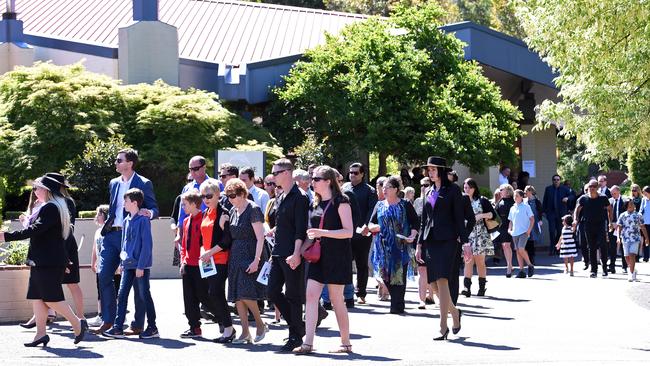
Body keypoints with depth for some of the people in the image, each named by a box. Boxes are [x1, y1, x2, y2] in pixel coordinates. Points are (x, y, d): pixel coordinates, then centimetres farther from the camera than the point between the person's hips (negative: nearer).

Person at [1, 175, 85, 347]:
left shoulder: (50, 208, -14)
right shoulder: (49, 207, 18)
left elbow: (35, 230, -24)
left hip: (49, 262, -10)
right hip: (41, 261, 10)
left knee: (52, 298, -8)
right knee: (36, 297, 7)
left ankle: (77, 325, 3)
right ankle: (41, 334, 8)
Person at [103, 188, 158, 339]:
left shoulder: (143, 220, -11)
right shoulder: (126, 221, 11)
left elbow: (147, 244, -15)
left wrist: (141, 266, -17)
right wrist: (122, 262, 14)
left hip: (141, 266, -7)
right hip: (128, 265, 7)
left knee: (144, 296, 0)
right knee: (121, 295, 3)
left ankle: (152, 328, 9)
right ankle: (117, 328, 5)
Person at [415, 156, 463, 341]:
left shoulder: (452, 190, 0)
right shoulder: (429, 192, 16)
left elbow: (459, 218, -2)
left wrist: (465, 242, -8)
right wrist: (419, 244, 14)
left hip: (447, 240, -6)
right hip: (430, 240, 6)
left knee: (442, 281, -15)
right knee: (434, 283, 4)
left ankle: (443, 326, -14)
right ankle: (454, 312, 27)